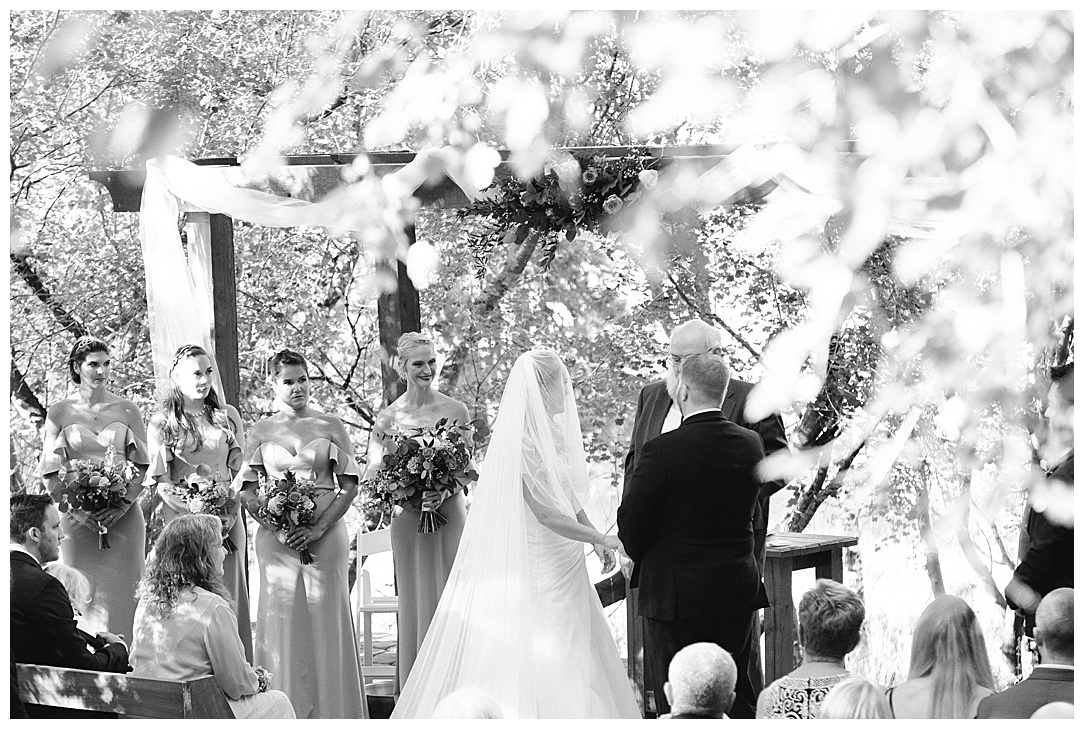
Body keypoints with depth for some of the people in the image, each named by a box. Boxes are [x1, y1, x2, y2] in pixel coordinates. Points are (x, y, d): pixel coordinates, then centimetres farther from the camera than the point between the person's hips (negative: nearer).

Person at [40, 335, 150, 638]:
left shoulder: (127, 410, 7)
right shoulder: (59, 412, 4)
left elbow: (142, 466, 6)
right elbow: (50, 473, 2)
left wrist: (123, 505, -9)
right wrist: (77, 509, -10)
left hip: (122, 518, 1)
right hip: (78, 519, -1)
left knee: (121, 595, -1)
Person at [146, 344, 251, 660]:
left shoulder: (227, 416, 10)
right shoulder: (162, 422, 2)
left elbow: (241, 471, 8)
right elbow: (162, 482, -2)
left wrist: (230, 514, -6)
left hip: (227, 518, 2)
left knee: (228, 595, 1)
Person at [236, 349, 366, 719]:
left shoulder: (330, 426, 5)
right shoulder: (261, 431, 8)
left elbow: (349, 484, 1)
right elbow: (247, 490, 5)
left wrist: (318, 528, -11)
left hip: (324, 533, -1)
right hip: (276, 537, 1)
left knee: (326, 619, -1)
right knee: (281, 621, 0)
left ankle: (329, 711, 4)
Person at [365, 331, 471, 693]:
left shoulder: (456, 411, 1)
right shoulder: (389, 416, 0)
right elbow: (373, 474, -3)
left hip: (449, 511, 0)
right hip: (408, 518, 0)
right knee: (415, 598, 3)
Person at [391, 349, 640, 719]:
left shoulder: (554, 431, 7)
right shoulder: (524, 441, -20)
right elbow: (546, 514, -22)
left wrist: (596, 540, 12)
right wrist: (601, 538, -17)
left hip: (564, 565, 9)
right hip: (537, 571, -9)